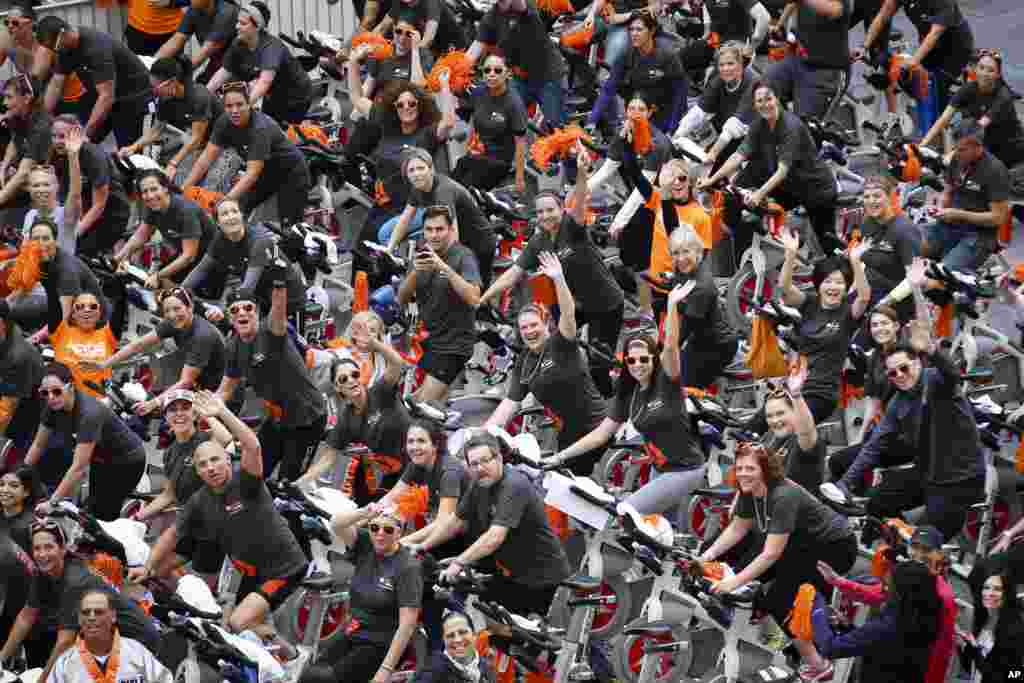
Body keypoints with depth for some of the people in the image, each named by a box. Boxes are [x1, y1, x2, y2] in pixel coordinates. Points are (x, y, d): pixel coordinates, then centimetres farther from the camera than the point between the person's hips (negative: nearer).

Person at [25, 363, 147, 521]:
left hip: (127, 461, -7)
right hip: (101, 460, 7)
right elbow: (38, 445, -1)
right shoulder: (54, 407, -16)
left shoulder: (89, 413, -37)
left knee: (103, 514, -11)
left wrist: (52, 503, -40)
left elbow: (78, 468, -39)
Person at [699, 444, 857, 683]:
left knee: (780, 601, -16)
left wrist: (736, 581, -37)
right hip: (804, 544, 9)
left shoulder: (783, 497, -33)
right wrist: (709, 554, -6)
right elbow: (737, 529, 6)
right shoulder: (750, 491, -8)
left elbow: (771, 554, -35)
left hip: (835, 548, -9)